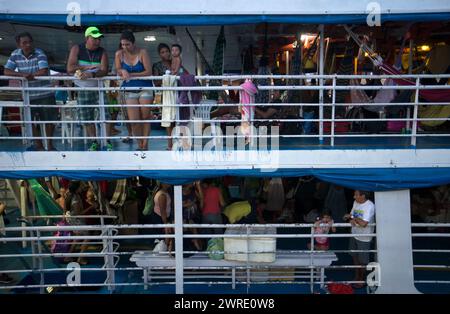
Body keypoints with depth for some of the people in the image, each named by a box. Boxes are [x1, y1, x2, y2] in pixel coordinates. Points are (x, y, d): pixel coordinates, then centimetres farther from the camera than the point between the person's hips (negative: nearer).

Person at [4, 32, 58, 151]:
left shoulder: (39, 53, -11)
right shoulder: (15, 54, 0)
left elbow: (44, 71, -23)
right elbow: (6, 71, -4)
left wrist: (28, 76, -12)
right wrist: (23, 75, -20)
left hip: (45, 93, -3)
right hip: (28, 95, 3)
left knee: (49, 120, 7)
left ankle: (50, 144, 25)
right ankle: (38, 145, 26)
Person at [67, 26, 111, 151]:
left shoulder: (102, 52, -2)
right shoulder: (76, 49, -1)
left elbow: (104, 71, -15)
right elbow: (70, 68, -11)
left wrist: (91, 74, -32)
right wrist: (88, 67, -15)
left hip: (99, 87, -1)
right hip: (82, 89, 1)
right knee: (87, 118, 6)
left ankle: (108, 142, 3)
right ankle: (94, 142, 20)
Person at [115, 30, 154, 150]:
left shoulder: (142, 52, -7)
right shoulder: (119, 54, 2)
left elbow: (148, 72, -13)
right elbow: (118, 71, 7)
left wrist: (131, 75, -18)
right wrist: (123, 71, -17)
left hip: (145, 89, -2)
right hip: (130, 91, 2)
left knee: (145, 118, 1)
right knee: (133, 120, -6)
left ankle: (145, 145, 13)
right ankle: (139, 144, 13)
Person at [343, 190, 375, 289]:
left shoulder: (370, 206, -25)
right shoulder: (355, 202, -1)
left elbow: (364, 223, -32)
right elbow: (352, 214, 9)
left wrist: (355, 218, -16)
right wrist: (351, 220, -14)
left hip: (364, 237, -7)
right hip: (354, 235, 7)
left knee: (362, 260, 9)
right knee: (355, 257, 20)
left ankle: (362, 279, 29)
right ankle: (356, 277, 38)